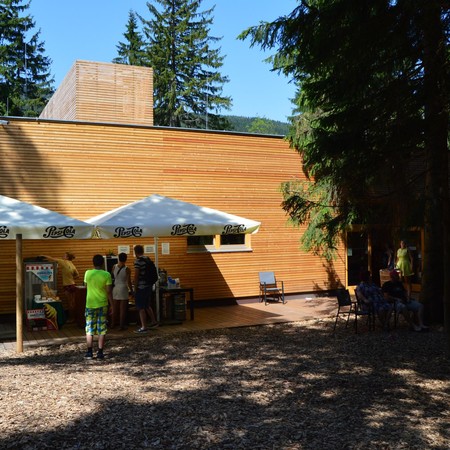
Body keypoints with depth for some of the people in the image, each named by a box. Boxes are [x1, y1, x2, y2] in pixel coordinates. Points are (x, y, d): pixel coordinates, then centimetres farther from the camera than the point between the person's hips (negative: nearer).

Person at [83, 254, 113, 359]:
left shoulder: (88, 273, -4)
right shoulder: (106, 274, -9)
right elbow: (109, 291, -8)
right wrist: (112, 304, 0)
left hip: (90, 304, 1)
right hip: (102, 304, -1)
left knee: (89, 329, 9)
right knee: (102, 330, 5)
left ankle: (89, 352, 10)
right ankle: (100, 352, 6)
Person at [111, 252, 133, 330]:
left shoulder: (114, 267, -1)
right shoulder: (127, 269, -12)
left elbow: (112, 277, 8)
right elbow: (129, 282, -10)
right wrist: (131, 290, 3)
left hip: (115, 288, 4)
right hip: (123, 289, -4)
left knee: (115, 308, 14)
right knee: (123, 309, 2)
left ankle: (113, 324, 24)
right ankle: (122, 325, 3)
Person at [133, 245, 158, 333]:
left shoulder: (138, 261, -15)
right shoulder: (149, 260, 9)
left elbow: (136, 276, -16)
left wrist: (135, 288, -10)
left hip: (141, 287, -8)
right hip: (149, 286, 8)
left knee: (141, 308, 0)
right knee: (147, 305, 23)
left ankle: (144, 327, 3)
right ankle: (154, 322, 30)